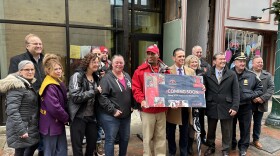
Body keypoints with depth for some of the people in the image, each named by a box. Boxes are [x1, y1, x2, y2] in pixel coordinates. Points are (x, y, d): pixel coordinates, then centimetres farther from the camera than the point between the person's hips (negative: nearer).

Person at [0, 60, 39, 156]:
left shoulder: (30, 84, 11)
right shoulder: (16, 86, -17)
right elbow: (12, 110, -24)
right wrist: (21, 130, -27)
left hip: (31, 127, 9)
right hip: (21, 127, -9)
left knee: (33, 147, 20)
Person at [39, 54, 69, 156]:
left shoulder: (58, 83, 9)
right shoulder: (50, 87, -23)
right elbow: (54, 108, -27)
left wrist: (64, 118, 5)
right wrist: (66, 118, -11)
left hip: (58, 123, 9)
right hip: (50, 125, -9)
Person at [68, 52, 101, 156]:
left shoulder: (96, 77, 9)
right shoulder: (77, 76, -12)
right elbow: (75, 96, -22)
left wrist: (99, 92, 1)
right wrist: (94, 91, -19)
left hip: (92, 116, 6)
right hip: (78, 116, -6)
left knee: (92, 143, 17)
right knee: (77, 146, 6)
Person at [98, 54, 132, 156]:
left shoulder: (127, 76, 9)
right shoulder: (107, 78, -12)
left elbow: (131, 93, 19)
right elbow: (102, 97, -19)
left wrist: (132, 106, 7)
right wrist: (113, 110, -19)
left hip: (126, 115, 7)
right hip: (111, 116, -7)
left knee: (125, 138, 19)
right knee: (110, 139, 3)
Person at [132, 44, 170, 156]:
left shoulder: (165, 70, 8)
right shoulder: (140, 70, -1)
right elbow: (136, 89, -5)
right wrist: (141, 100, -20)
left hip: (161, 109, 3)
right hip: (147, 109, -3)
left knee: (161, 136, 13)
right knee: (147, 137, 7)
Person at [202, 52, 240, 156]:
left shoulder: (232, 74, 0)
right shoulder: (207, 74, 1)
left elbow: (236, 92, -1)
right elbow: (204, 90, 2)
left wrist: (235, 107, -8)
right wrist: (204, 106, -3)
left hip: (226, 108, 0)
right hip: (211, 107, 1)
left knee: (226, 131, 12)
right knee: (211, 130, 15)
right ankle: (211, 147, 36)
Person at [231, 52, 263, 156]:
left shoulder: (251, 75, -2)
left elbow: (260, 87, 11)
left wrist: (253, 95, -3)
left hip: (246, 106, 1)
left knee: (245, 128, 11)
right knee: (231, 127, 15)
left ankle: (243, 147, 28)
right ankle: (232, 144, 35)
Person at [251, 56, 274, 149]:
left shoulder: (268, 75, 6)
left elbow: (271, 88, -2)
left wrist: (263, 98, -15)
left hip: (261, 104, 3)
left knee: (258, 123, 15)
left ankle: (256, 140, 30)